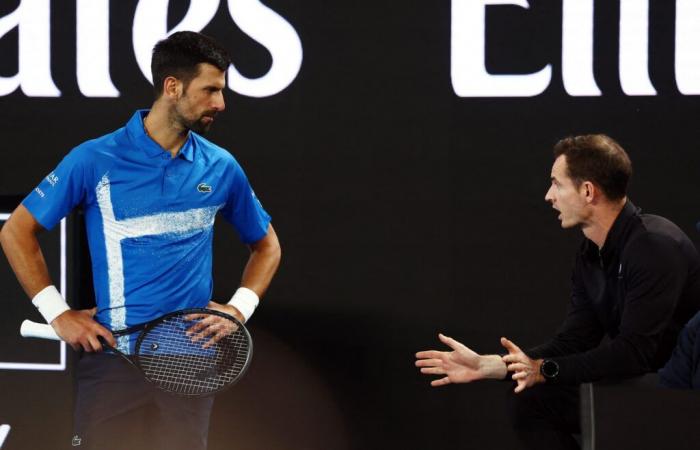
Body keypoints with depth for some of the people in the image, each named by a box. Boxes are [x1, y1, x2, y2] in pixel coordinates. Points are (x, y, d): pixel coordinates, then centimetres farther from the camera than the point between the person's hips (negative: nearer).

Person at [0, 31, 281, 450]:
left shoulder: (221, 168, 7)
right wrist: (58, 313, -3)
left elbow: (266, 246, 21)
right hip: (111, 360, -2)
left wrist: (240, 308, 4)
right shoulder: (95, 160, -3)